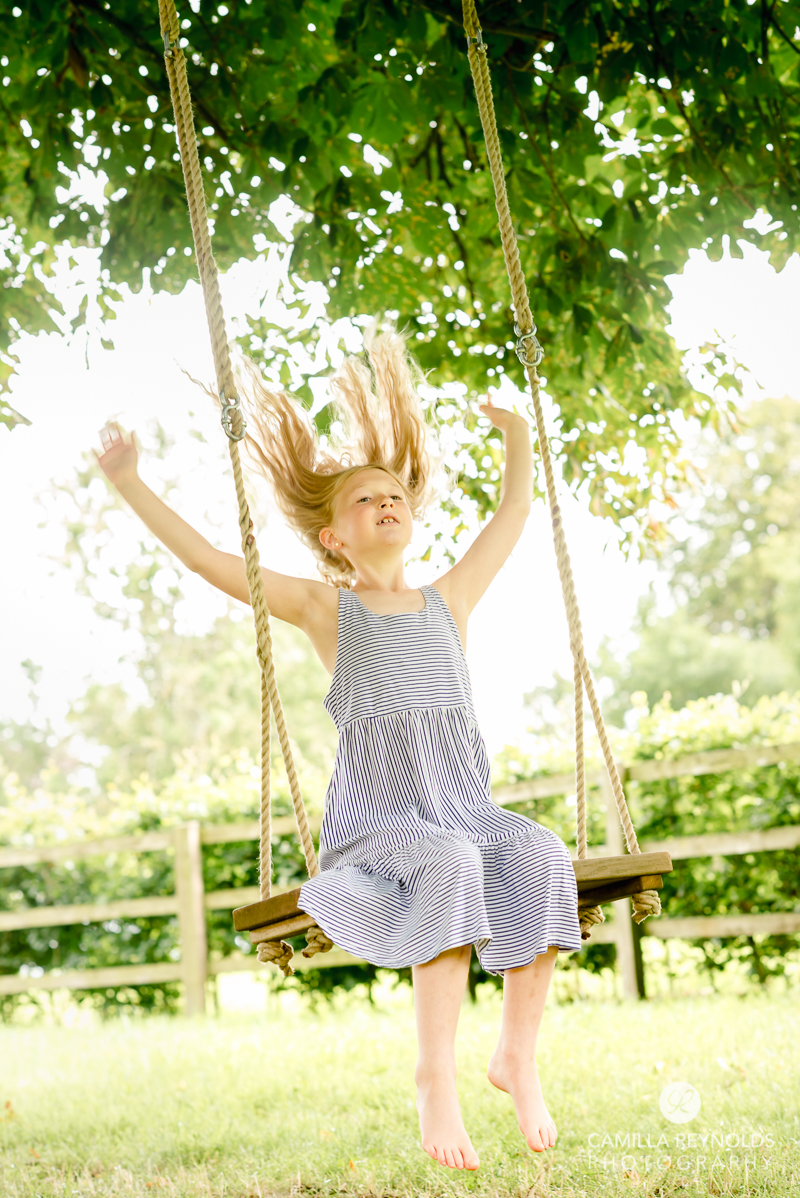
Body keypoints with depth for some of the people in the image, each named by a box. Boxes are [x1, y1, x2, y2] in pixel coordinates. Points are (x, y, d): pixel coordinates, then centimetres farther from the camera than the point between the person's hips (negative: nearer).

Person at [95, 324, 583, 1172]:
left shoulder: (449, 600, 19)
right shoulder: (325, 609, 10)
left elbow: (513, 514, 31)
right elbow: (207, 560, 6)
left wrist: (517, 436, 40)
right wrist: (130, 484, 5)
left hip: (467, 808, 3)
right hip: (375, 821, -3)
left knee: (538, 856, -28)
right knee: (449, 863, -36)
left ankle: (517, 1055, -16)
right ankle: (436, 1077, -30)